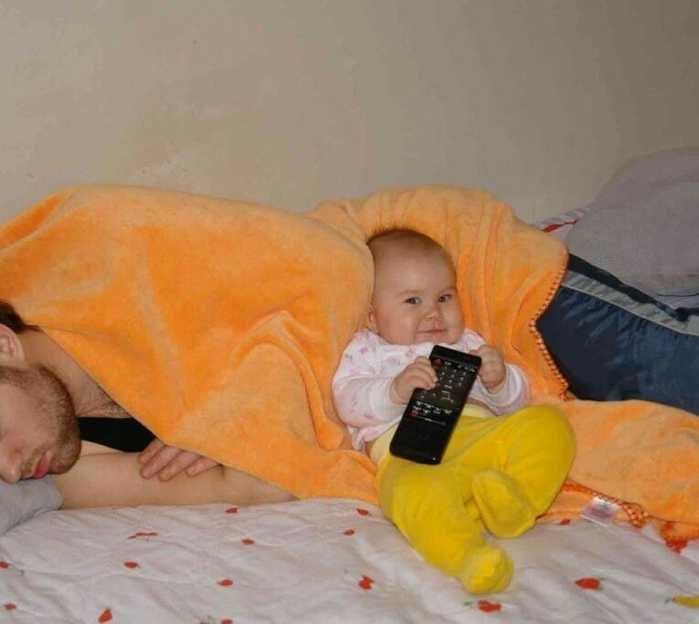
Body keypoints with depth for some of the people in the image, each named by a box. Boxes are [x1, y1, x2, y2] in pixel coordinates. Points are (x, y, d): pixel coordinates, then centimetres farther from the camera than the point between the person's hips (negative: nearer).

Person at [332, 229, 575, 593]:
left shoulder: (467, 344, 36)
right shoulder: (368, 350, 26)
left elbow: (515, 401, 28)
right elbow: (348, 402, 7)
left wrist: (500, 380, 3)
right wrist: (395, 391, -13)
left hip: (482, 433, 5)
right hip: (409, 448, -4)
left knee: (548, 423, -22)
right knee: (414, 490, -41)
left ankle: (515, 501, -39)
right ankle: (469, 556, -56)